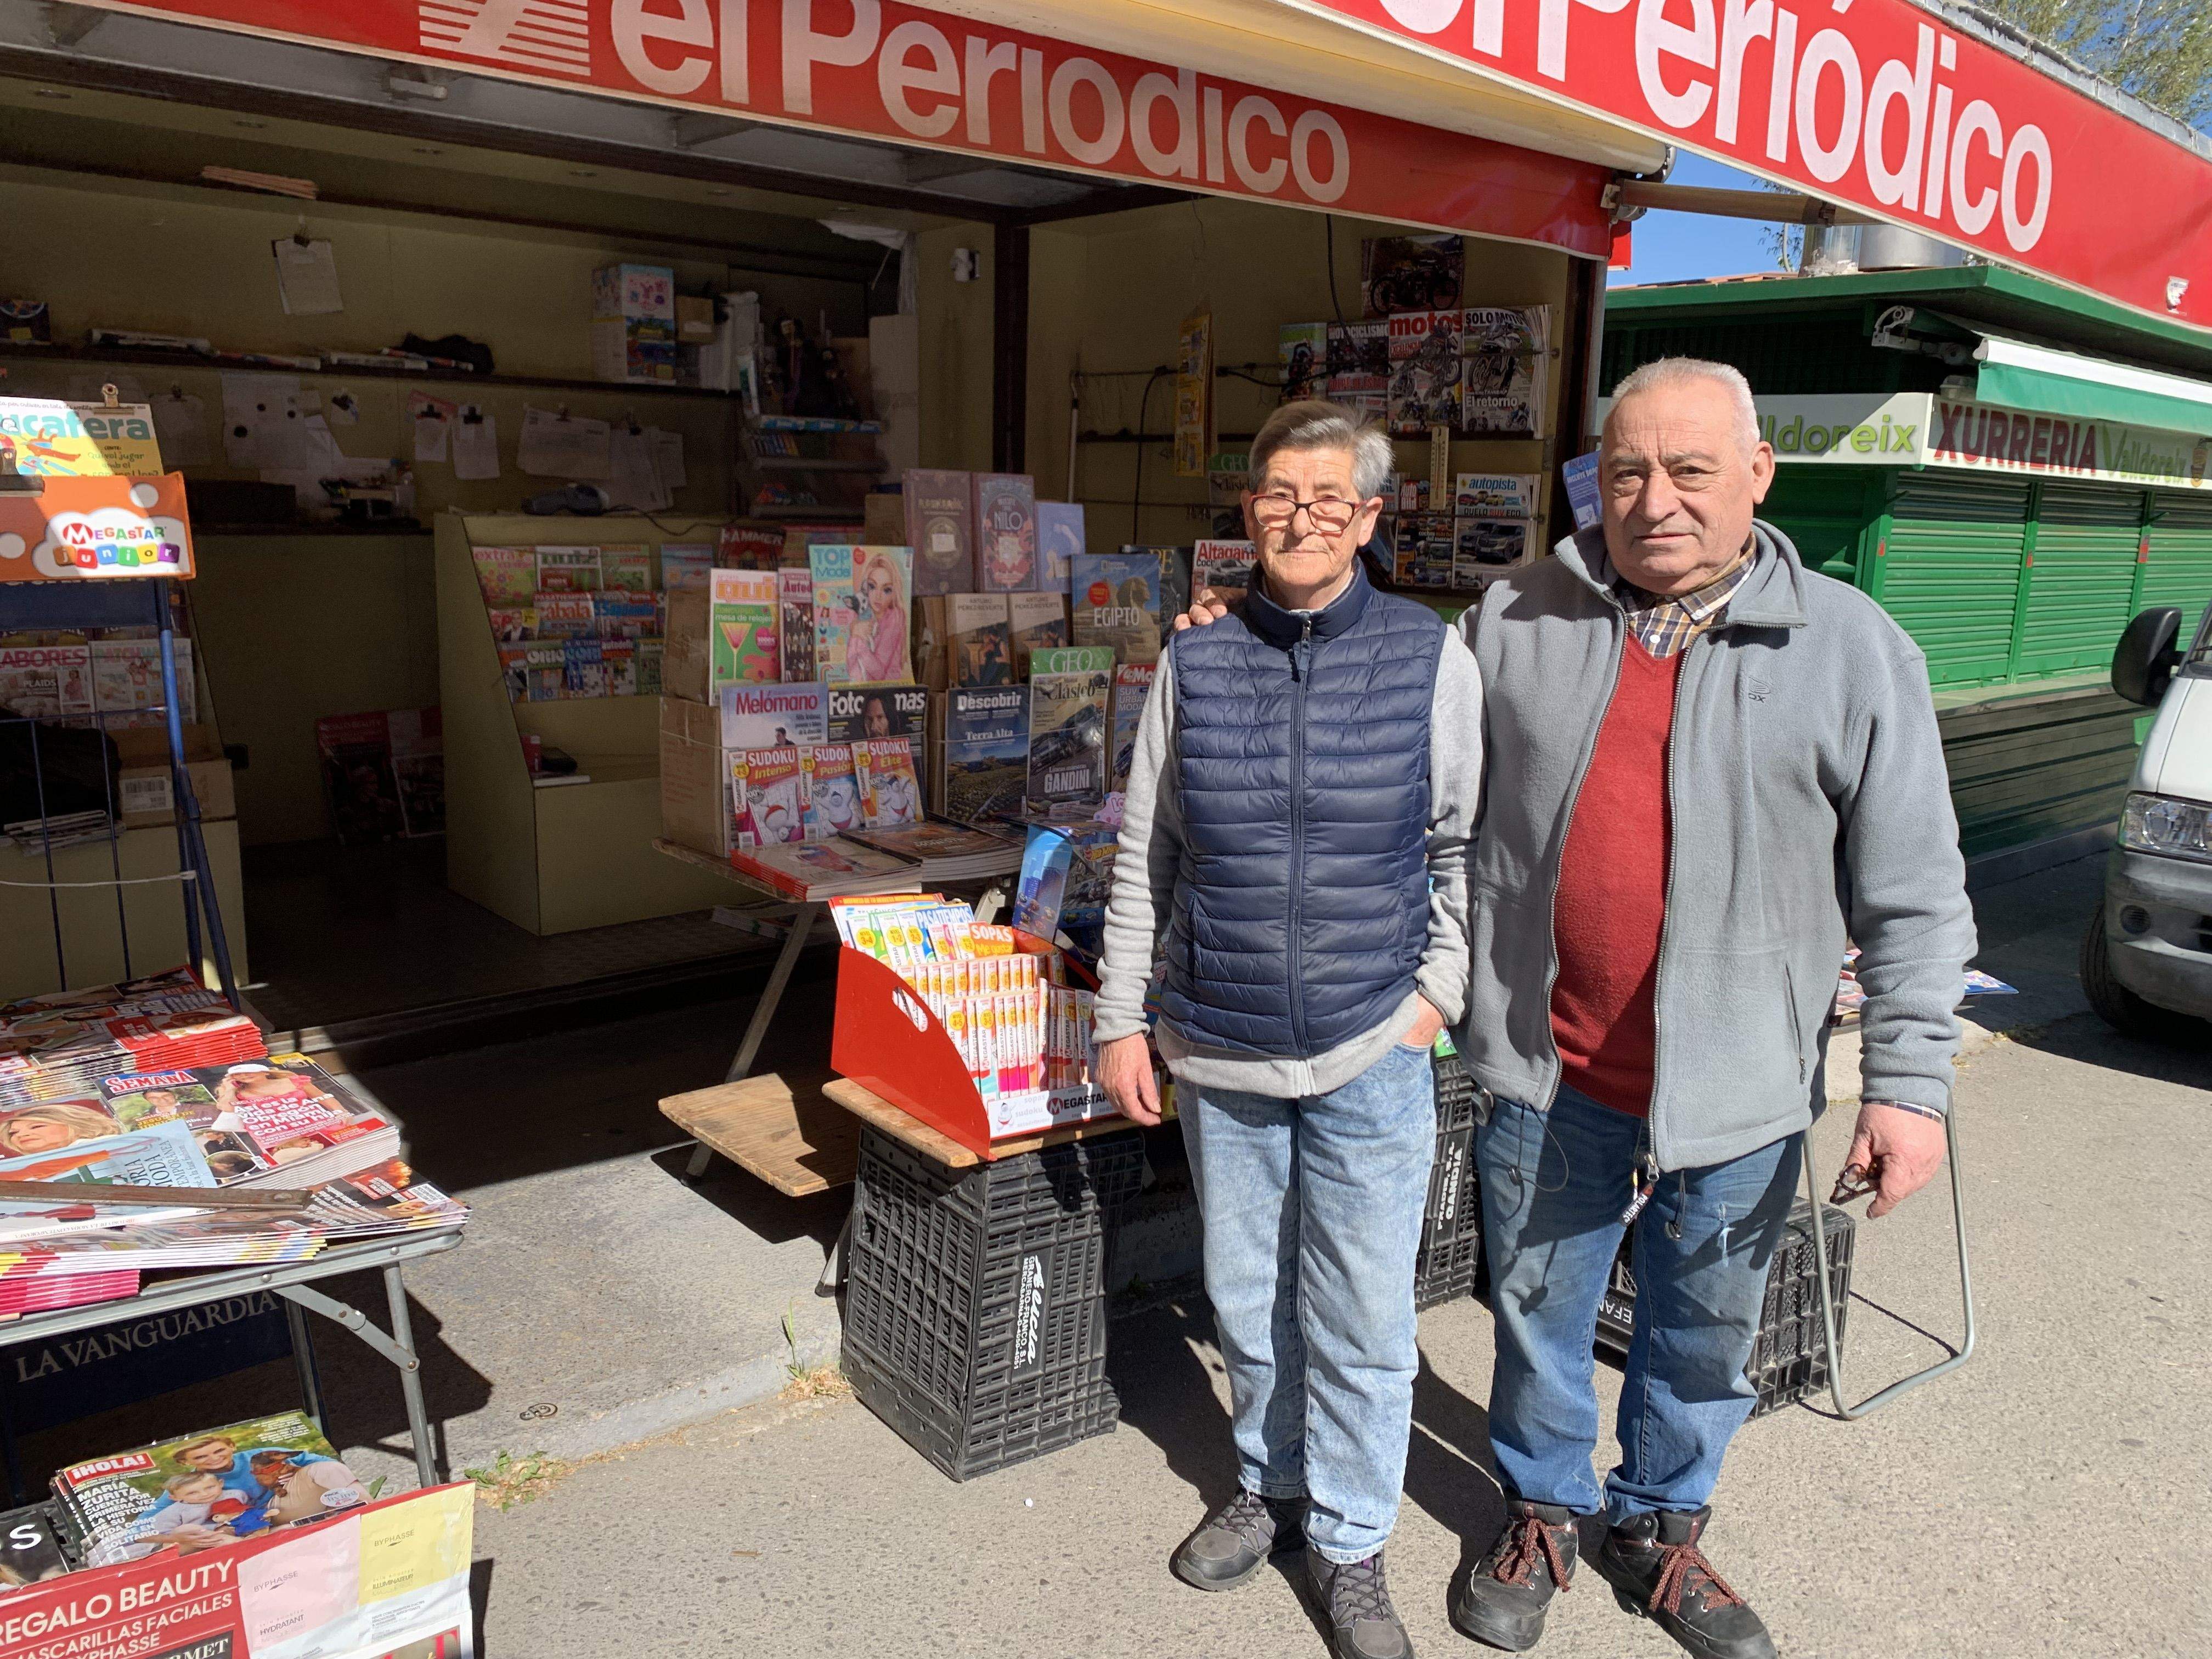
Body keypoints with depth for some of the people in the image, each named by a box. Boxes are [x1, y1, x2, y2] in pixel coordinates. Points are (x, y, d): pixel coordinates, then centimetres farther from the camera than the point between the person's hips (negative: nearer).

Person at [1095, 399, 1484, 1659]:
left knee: (1362, 1321, 7)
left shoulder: (1428, 656, -4)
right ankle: (1272, 1486, 42)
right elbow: (1147, 857, 6)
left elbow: (1469, 843, 4)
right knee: (1248, 1302, 17)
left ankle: (1350, 1543, 30)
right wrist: (1122, 1020, 6)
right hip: (1220, 1057, 2)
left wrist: (1438, 990, -3)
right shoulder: (1196, 664, 1)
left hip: (1370, 1052, -2)